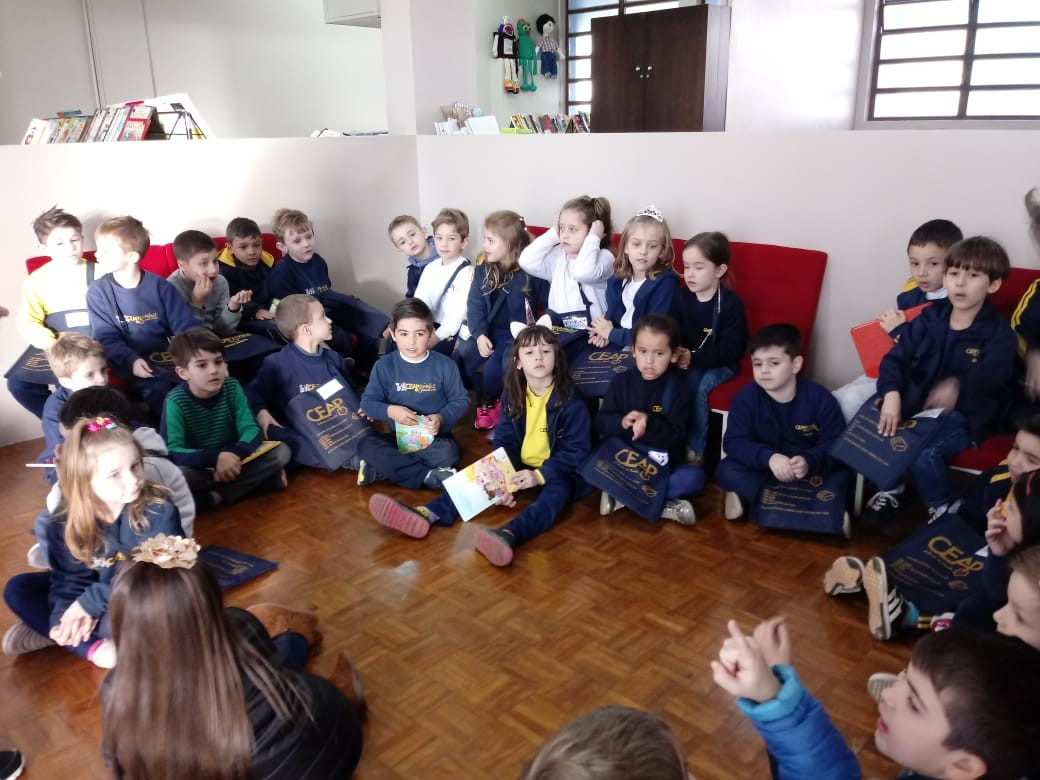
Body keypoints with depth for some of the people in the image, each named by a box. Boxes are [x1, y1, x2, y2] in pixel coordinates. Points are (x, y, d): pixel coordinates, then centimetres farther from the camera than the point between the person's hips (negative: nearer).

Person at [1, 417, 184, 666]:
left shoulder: (159, 511, -25)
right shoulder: (64, 522, -10)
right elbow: (71, 578, -6)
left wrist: (91, 602, -27)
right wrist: (69, 615, -27)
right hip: (93, 593, 5)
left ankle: (47, 634, -10)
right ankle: (92, 645, -16)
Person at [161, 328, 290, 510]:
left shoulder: (232, 388, -8)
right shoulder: (176, 402, -16)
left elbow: (252, 430, -14)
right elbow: (172, 452, -25)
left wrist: (234, 454, -35)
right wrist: (216, 457, -41)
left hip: (232, 461, 3)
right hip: (199, 468, -3)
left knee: (281, 451, -19)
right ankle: (255, 480, -25)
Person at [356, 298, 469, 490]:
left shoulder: (445, 365, -4)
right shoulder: (384, 366, -2)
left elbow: (461, 400, -1)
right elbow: (367, 402, -2)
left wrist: (442, 418, -20)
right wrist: (389, 411, -22)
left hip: (434, 437, -1)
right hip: (399, 437, 2)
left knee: (447, 454, -35)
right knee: (366, 446, -27)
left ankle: (382, 468, -23)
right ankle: (429, 476, -28)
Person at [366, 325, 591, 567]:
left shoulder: (570, 401, -14)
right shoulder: (512, 396, 1)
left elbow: (576, 450, -16)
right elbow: (504, 443, 1)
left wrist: (540, 475, -29)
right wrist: (504, 479, -18)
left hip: (557, 473, -6)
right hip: (520, 467, 6)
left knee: (557, 490, -37)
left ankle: (509, 534, -66)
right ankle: (427, 515, -36)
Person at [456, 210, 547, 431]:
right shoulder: (483, 268, 5)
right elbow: (475, 304, -2)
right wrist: (479, 334, -17)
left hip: (519, 334, -5)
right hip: (490, 330, 5)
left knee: (494, 367, -29)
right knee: (461, 357, -20)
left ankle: (491, 402, 8)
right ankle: (486, 400, 7)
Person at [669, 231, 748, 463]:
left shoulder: (731, 303, -13)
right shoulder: (680, 296, 1)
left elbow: (730, 349, -19)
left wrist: (694, 357, -32)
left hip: (720, 364, -4)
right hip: (686, 360, 4)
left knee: (696, 384, -33)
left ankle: (695, 449, -16)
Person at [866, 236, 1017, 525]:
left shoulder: (999, 332, -8)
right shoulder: (929, 317, 2)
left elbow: (992, 376, -27)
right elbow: (896, 358, -6)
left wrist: (959, 386, -50)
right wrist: (892, 395, -25)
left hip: (964, 414, -4)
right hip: (917, 402, 5)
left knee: (923, 454, -27)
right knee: (878, 430, -18)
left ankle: (943, 509, 3)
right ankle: (890, 488, 11)